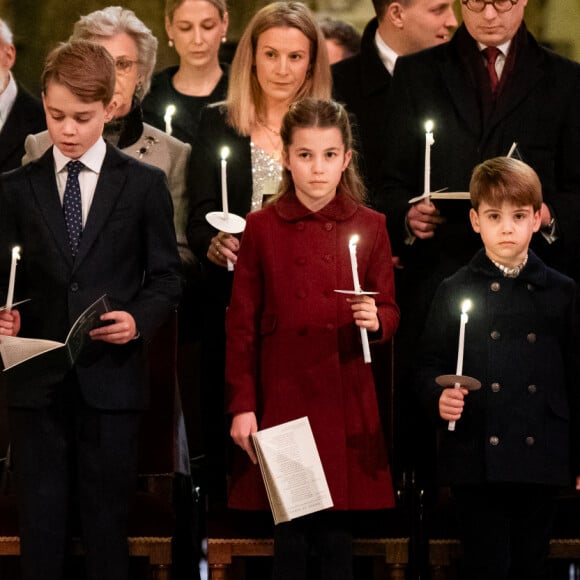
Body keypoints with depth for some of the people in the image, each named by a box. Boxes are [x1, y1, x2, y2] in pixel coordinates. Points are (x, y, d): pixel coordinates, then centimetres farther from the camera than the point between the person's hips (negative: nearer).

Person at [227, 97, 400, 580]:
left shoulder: (369, 227, 5)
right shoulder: (262, 227, 2)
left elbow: (390, 312, 9)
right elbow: (242, 323, 3)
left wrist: (375, 320, -15)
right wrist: (242, 407, -2)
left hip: (346, 404, 1)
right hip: (282, 400, -1)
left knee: (336, 536, 1)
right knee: (289, 536, 1)